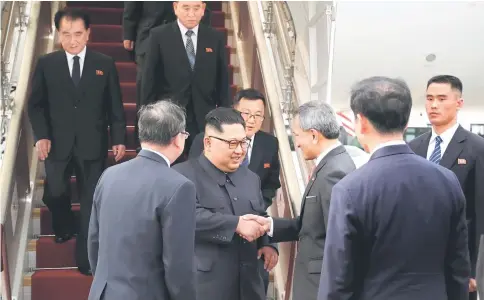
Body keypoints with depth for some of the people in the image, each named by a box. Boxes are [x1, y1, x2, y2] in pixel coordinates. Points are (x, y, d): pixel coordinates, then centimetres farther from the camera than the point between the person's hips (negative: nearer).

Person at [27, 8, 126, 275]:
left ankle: (86, 257, 14)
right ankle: (64, 228, 37)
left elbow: (115, 106, 4)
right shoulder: (46, 64, 2)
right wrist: (41, 136, -10)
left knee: (91, 200, 3)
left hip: (92, 143, 0)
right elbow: (35, 105, 3)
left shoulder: (105, 64, 2)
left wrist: (119, 139, -3)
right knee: (54, 193, 3)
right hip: (57, 143, 1)